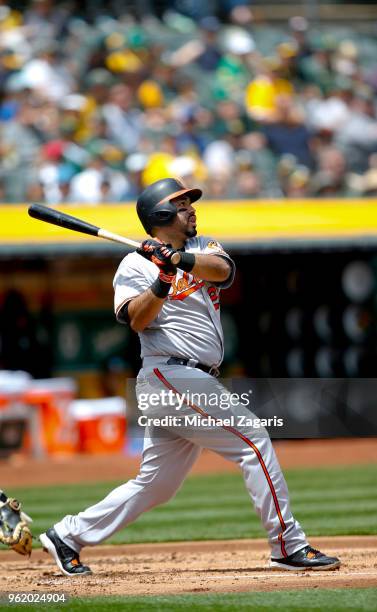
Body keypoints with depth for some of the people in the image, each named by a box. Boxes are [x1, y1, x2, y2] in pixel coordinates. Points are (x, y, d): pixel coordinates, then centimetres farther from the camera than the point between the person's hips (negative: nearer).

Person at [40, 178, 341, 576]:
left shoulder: (202, 248, 18)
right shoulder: (137, 264, 0)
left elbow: (223, 269, -6)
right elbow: (136, 320, -14)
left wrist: (180, 259, -22)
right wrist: (163, 279, -26)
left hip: (194, 383, 8)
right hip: (171, 375, -8)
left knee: (156, 484, 9)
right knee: (253, 442, -13)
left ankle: (68, 536, 16)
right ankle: (289, 546, -11)